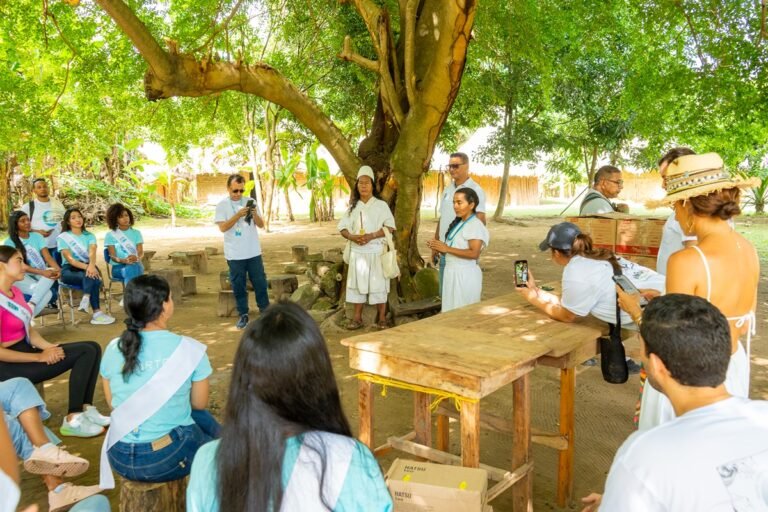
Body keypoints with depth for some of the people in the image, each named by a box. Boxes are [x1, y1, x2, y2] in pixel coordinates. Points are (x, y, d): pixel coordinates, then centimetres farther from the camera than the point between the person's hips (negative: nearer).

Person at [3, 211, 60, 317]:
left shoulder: (37, 236, 8)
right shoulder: (9, 243, -4)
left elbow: (48, 257, -4)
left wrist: (57, 269, -27)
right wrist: (43, 272, -30)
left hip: (41, 274, 4)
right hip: (22, 277, -4)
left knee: (52, 271, -35)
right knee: (47, 293, -32)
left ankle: (30, 305, -37)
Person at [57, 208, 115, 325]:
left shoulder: (89, 235, 12)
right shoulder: (63, 237, 3)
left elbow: (92, 253, -8)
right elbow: (69, 259, -10)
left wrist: (91, 265, -31)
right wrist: (86, 267, -27)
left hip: (88, 267, 3)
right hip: (69, 270, -3)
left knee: (92, 276, -35)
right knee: (91, 277, -33)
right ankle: (97, 313, -40)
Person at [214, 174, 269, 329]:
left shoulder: (250, 201, 4)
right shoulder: (222, 205, -2)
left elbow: (261, 225, 3)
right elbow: (223, 227, -12)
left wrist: (255, 214, -16)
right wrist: (238, 215, -22)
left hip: (253, 252, 2)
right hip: (234, 254, -1)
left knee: (260, 282, 7)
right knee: (238, 285, 6)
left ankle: (265, 311, 20)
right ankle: (243, 314, 17)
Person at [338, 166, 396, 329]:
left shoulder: (381, 205, 0)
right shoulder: (353, 207, 10)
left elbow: (390, 227, -6)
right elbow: (343, 227, 8)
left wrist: (371, 236, -19)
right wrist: (352, 237, -13)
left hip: (376, 251, -3)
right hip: (357, 251, 3)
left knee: (378, 284, -2)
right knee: (357, 283, 6)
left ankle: (382, 318, 7)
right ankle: (357, 318, 15)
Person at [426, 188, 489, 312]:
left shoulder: (475, 225, -14)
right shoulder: (458, 223, 14)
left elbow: (474, 253, -24)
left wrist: (447, 248, -23)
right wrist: (439, 248, -2)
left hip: (466, 275, -9)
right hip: (452, 272, 9)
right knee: (452, 311, 15)